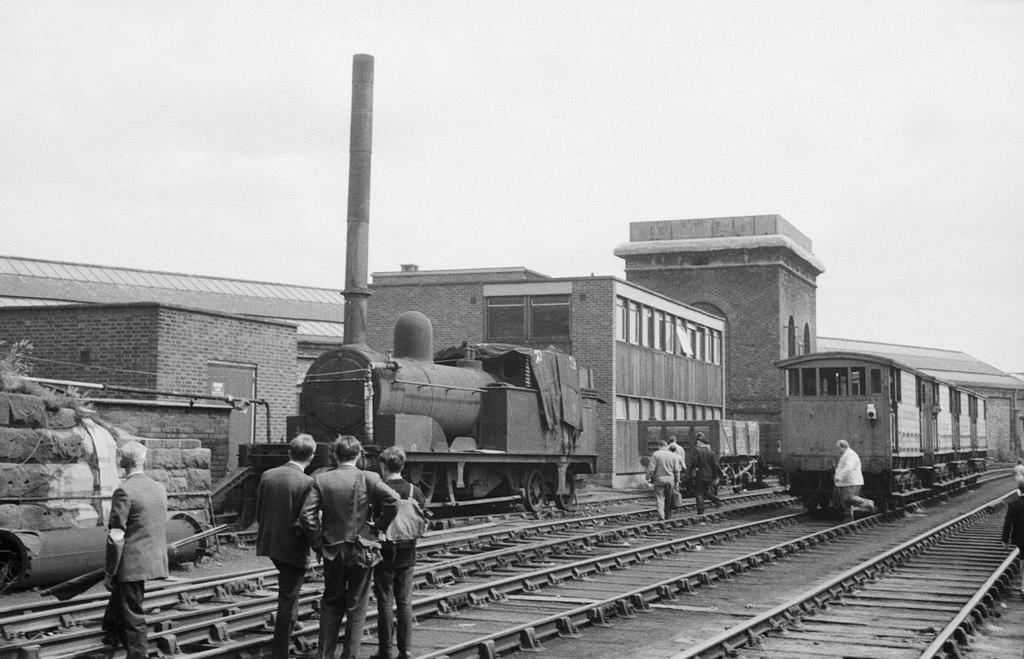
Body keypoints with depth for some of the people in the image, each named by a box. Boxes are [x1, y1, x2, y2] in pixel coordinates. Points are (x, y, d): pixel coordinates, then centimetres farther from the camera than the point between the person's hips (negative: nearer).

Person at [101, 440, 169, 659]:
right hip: (154, 561, 8)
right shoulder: (159, 488, 6)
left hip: (132, 564, -8)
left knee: (134, 618, 2)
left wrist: (109, 573, -12)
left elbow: (116, 537, -18)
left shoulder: (124, 492, -17)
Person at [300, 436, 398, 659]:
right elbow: (392, 500, -20)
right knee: (356, 607, 9)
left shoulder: (321, 479, -3)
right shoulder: (368, 479, -8)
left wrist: (318, 544, 0)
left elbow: (307, 515, -9)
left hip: (332, 551, 2)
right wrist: (379, 526, -6)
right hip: (362, 551, -2)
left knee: (331, 605, 15)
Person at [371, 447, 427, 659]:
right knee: (405, 602, 9)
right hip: (407, 555, 4)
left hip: (385, 554, -4)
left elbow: (373, 522, -16)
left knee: (385, 603, 4)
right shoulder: (415, 491, -1)